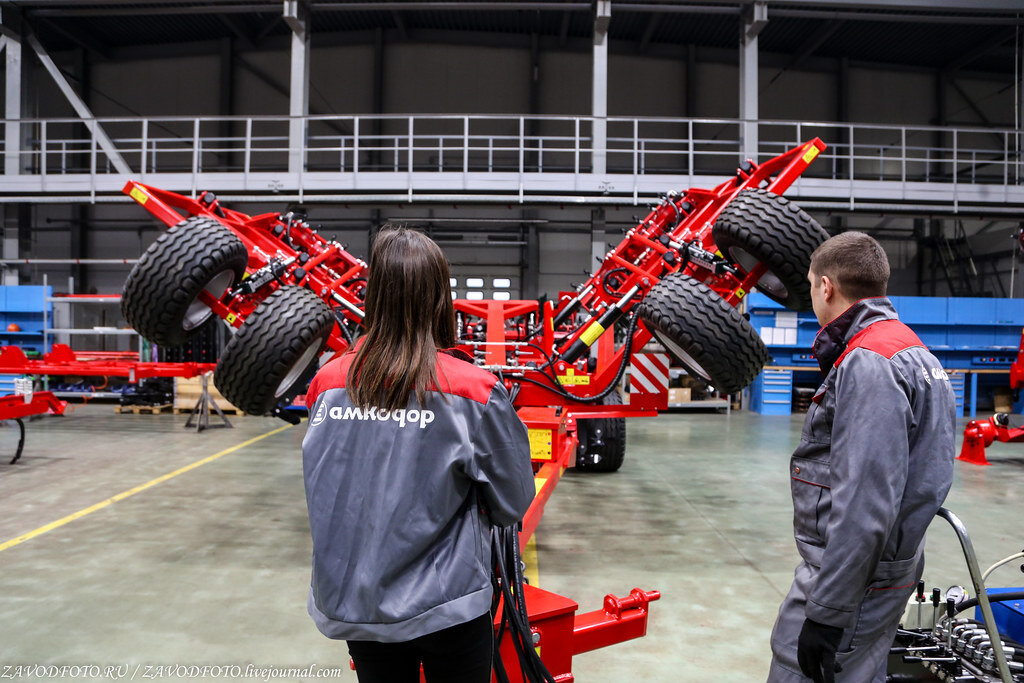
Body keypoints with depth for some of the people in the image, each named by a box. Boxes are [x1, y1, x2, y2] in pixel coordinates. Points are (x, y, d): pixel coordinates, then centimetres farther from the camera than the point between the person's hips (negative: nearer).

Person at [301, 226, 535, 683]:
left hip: (352, 603, 3)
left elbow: (325, 493, 4)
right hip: (447, 608, -3)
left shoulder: (327, 384, -9)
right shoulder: (474, 391, -18)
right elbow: (512, 505, -9)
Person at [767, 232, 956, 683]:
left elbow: (865, 506, -27)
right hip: (887, 564, 10)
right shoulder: (908, 348, 14)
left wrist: (826, 611, -24)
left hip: (854, 573, -10)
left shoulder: (868, 363, -21)